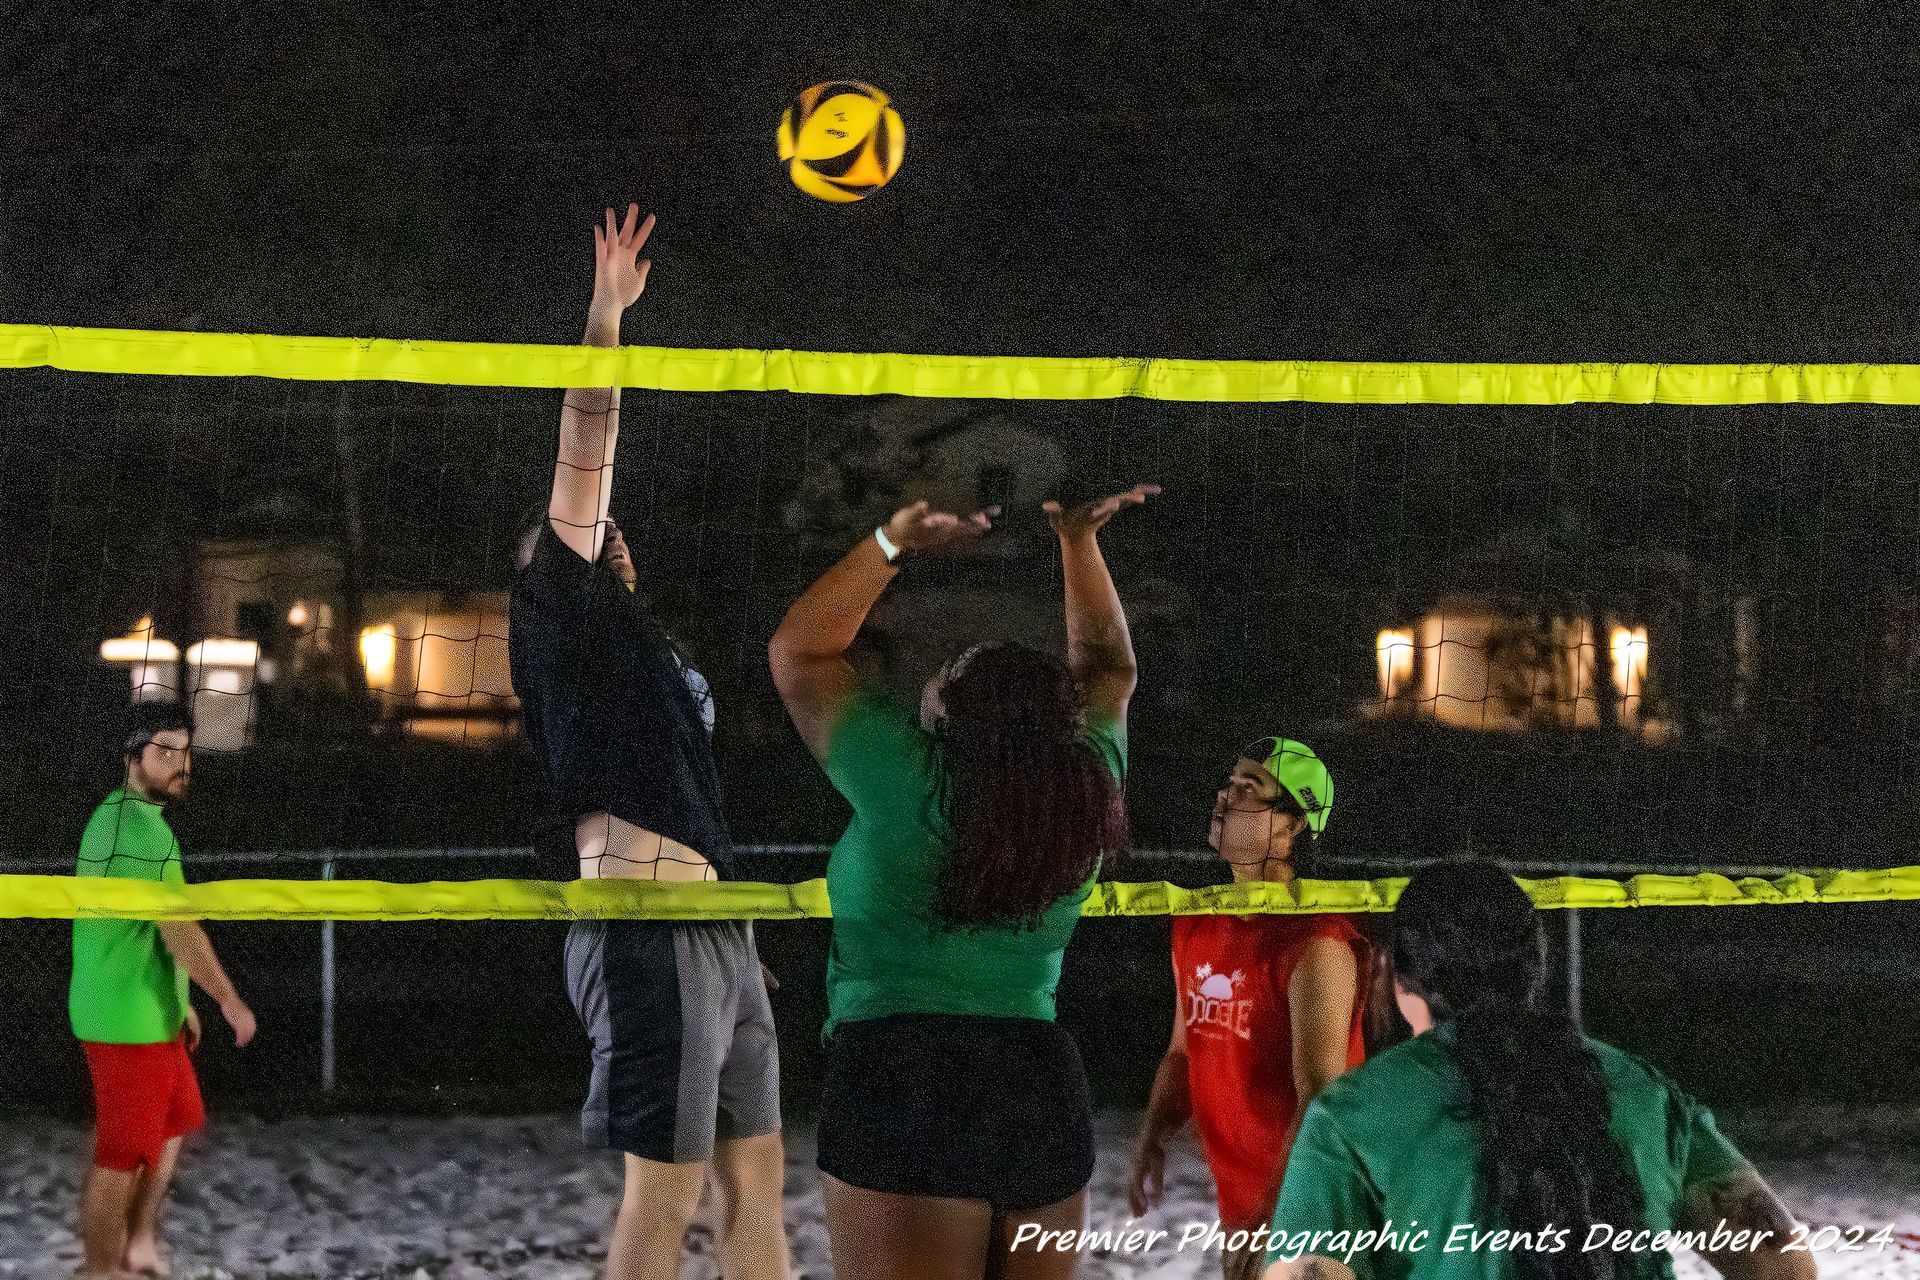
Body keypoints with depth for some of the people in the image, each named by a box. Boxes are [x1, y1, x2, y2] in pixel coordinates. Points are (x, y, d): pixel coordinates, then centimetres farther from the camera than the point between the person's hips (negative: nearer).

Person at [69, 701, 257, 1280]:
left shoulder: (115, 815, 12)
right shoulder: (143, 829, -21)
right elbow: (180, 932, -22)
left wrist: (181, 1001, 24)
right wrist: (231, 1001, -12)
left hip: (152, 1013, 10)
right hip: (130, 1020, -10)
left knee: (174, 1124, 22)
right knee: (123, 1154, 0)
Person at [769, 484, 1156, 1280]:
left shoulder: (911, 779, -6)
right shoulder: (1086, 791, 7)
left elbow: (797, 653, 4)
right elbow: (1107, 669, 26)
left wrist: (893, 542, 4)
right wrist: (1079, 543, 27)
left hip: (904, 1087, -5)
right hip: (1046, 1094, 5)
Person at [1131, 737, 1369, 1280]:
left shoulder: (1315, 943, -19)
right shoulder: (1196, 926, 6)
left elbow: (1321, 1098, -23)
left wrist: (1277, 1220, -28)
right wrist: (1151, 1140, 0)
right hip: (1237, 1209, 7)